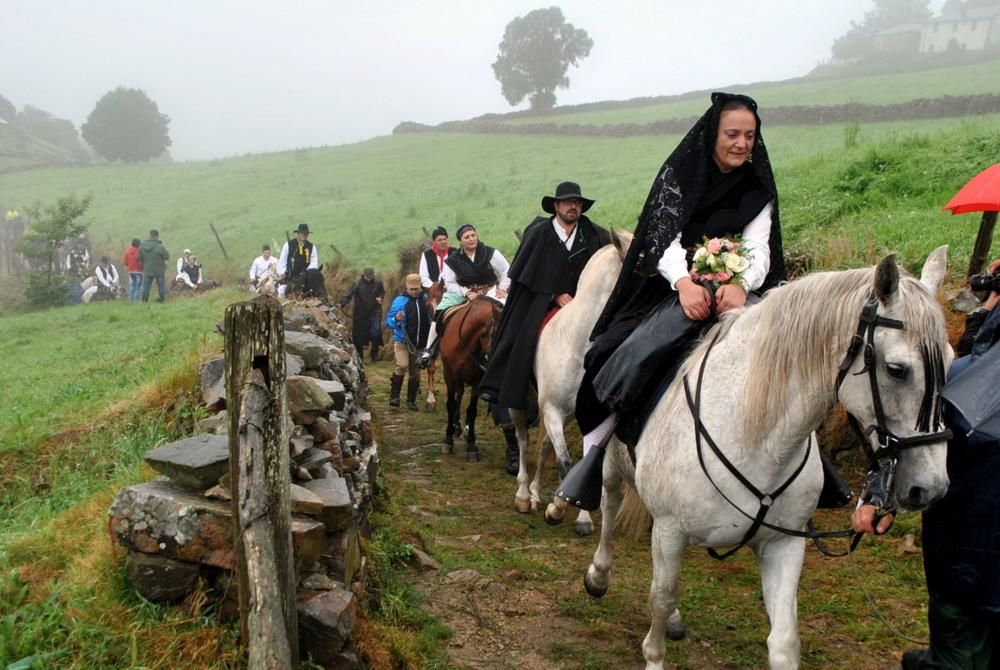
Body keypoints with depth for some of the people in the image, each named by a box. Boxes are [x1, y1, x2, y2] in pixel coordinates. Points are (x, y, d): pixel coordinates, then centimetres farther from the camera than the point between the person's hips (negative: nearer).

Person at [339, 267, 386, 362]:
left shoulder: (378, 282, -3)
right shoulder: (358, 284, -12)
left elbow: (382, 292, 15)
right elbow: (348, 294, -20)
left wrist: (380, 297, -7)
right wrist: (342, 304, -35)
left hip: (374, 312, 1)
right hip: (361, 313, -1)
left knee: (376, 331, -13)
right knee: (360, 333, 6)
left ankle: (375, 353, 3)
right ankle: (359, 353, 24)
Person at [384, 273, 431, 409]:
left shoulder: (426, 299, 2)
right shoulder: (400, 301, -6)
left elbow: (431, 318, 19)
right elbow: (388, 321, -5)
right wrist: (396, 319, -25)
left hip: (420, 344, 4)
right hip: (402, 340, -4)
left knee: (415, 372, 11)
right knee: (402, 365, -22)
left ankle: (411, 400, 24)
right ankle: (394, 396, -10)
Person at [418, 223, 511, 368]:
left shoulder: (490, 253, -9)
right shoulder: (453, 260, -6)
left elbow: (506, 272, 1)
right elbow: (450, 283, -1)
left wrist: (502, 288, -12)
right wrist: (467, 293, -16)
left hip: (489, 290, -1)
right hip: (463, 291, 1)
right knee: (440, 312, -15)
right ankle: (429, 350, -3)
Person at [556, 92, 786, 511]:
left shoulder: (757, 192, 9)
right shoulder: (678, 175, 3)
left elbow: (758, 251, -4)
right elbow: (666, 239, -11)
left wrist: (741, 284, -29)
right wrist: (685, 281, -32)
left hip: (730, 293, 2)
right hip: (673, 289, -2)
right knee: (635, 353, -25)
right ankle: (596, 445, -16)